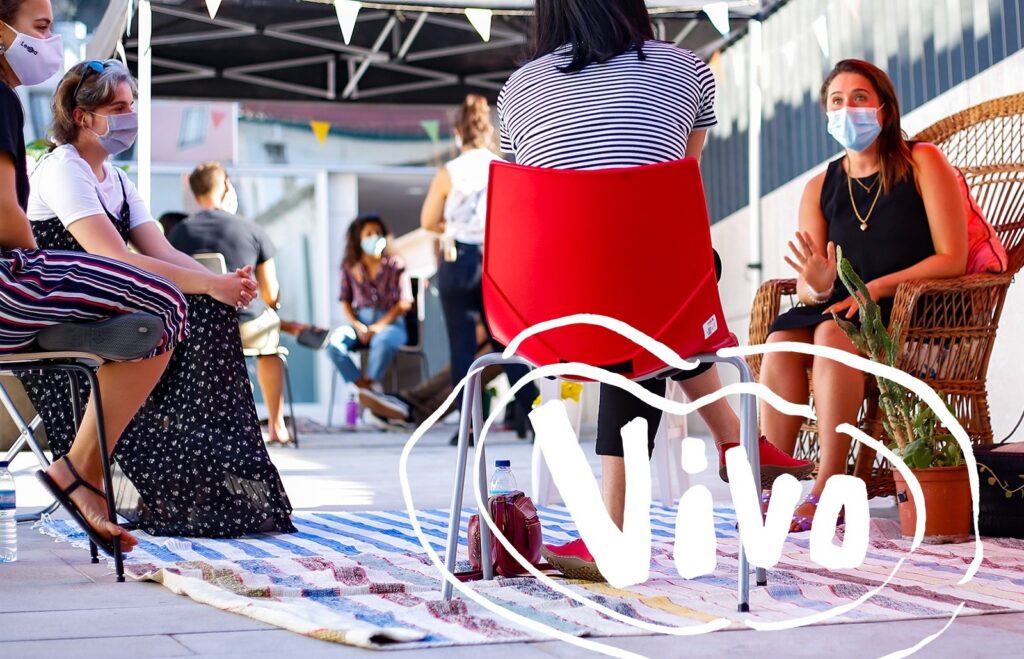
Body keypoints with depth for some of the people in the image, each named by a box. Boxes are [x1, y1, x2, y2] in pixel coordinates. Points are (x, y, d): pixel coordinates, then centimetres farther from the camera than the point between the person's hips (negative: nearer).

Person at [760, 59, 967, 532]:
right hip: (840, 308, 5)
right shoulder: (820, 188, 14)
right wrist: (818, 286, -18)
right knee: (781, 340, -26)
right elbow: (807, 286, 8)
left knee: (833, 333, -33)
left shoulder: (922, 164, 1)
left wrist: (877, 288, -17)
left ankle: (830, 488, -34)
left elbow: (952, 259, -7)